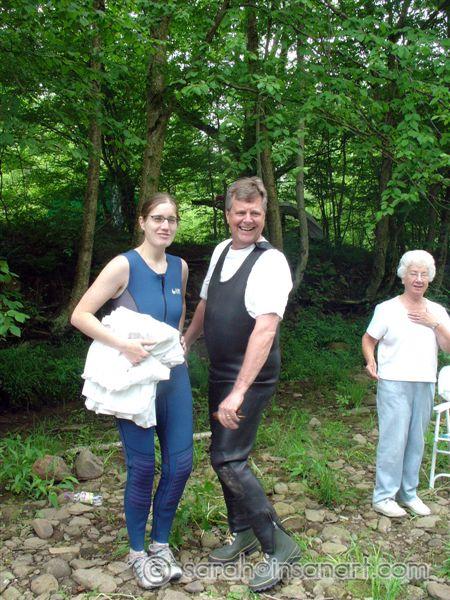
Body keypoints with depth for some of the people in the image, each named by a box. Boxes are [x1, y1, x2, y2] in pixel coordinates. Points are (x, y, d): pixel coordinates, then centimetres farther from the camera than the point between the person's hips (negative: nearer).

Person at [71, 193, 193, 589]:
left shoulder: (180, 267, 4)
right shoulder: (124, 266, -13)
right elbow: (80, 315, -17)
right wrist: (123, 345, -25)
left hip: (173, 375, 5)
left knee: (180, 464, 6)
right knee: (142, 468, 3)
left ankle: (161, 543, 28)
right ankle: (138, 552, 25)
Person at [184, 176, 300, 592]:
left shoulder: (271, 262, -19)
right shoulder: (222, 250, 6)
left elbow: (265, 330, -29)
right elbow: (206, 303, 19)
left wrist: (239, 392, -35)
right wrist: (184, 344, 21)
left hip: (252, 378, -8)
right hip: (221, 372, 8)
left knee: (228, 459, -11)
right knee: (225, 454, 15)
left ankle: (278, 545, 4)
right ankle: (243, 534, 34)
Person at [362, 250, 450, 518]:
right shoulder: (387, 309, -3)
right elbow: (369, 339, 2)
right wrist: (371, 361, -15)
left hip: (425, 385, 5)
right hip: (394, 384, -4)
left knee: (416, 441, 12)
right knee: (393, 440, -4)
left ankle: (408, 493, 25)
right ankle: (384, 496, 7)